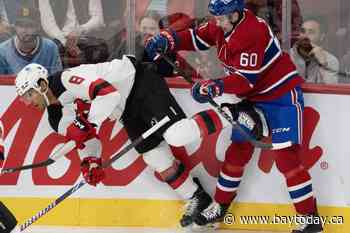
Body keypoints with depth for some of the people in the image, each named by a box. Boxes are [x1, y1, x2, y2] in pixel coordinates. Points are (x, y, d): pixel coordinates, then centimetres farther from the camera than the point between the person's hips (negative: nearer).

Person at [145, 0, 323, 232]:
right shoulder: (223, 24, -3)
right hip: (254, 98, 9)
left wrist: (214, 87, -36)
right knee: (238, 150, 11)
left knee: (286, 156, -15)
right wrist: (167, 41, -6)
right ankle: (219, 207, 25)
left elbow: (246, 80, -30)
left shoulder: (253, 32, -28)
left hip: (282, 95, -9)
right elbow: (196, 38, 9)